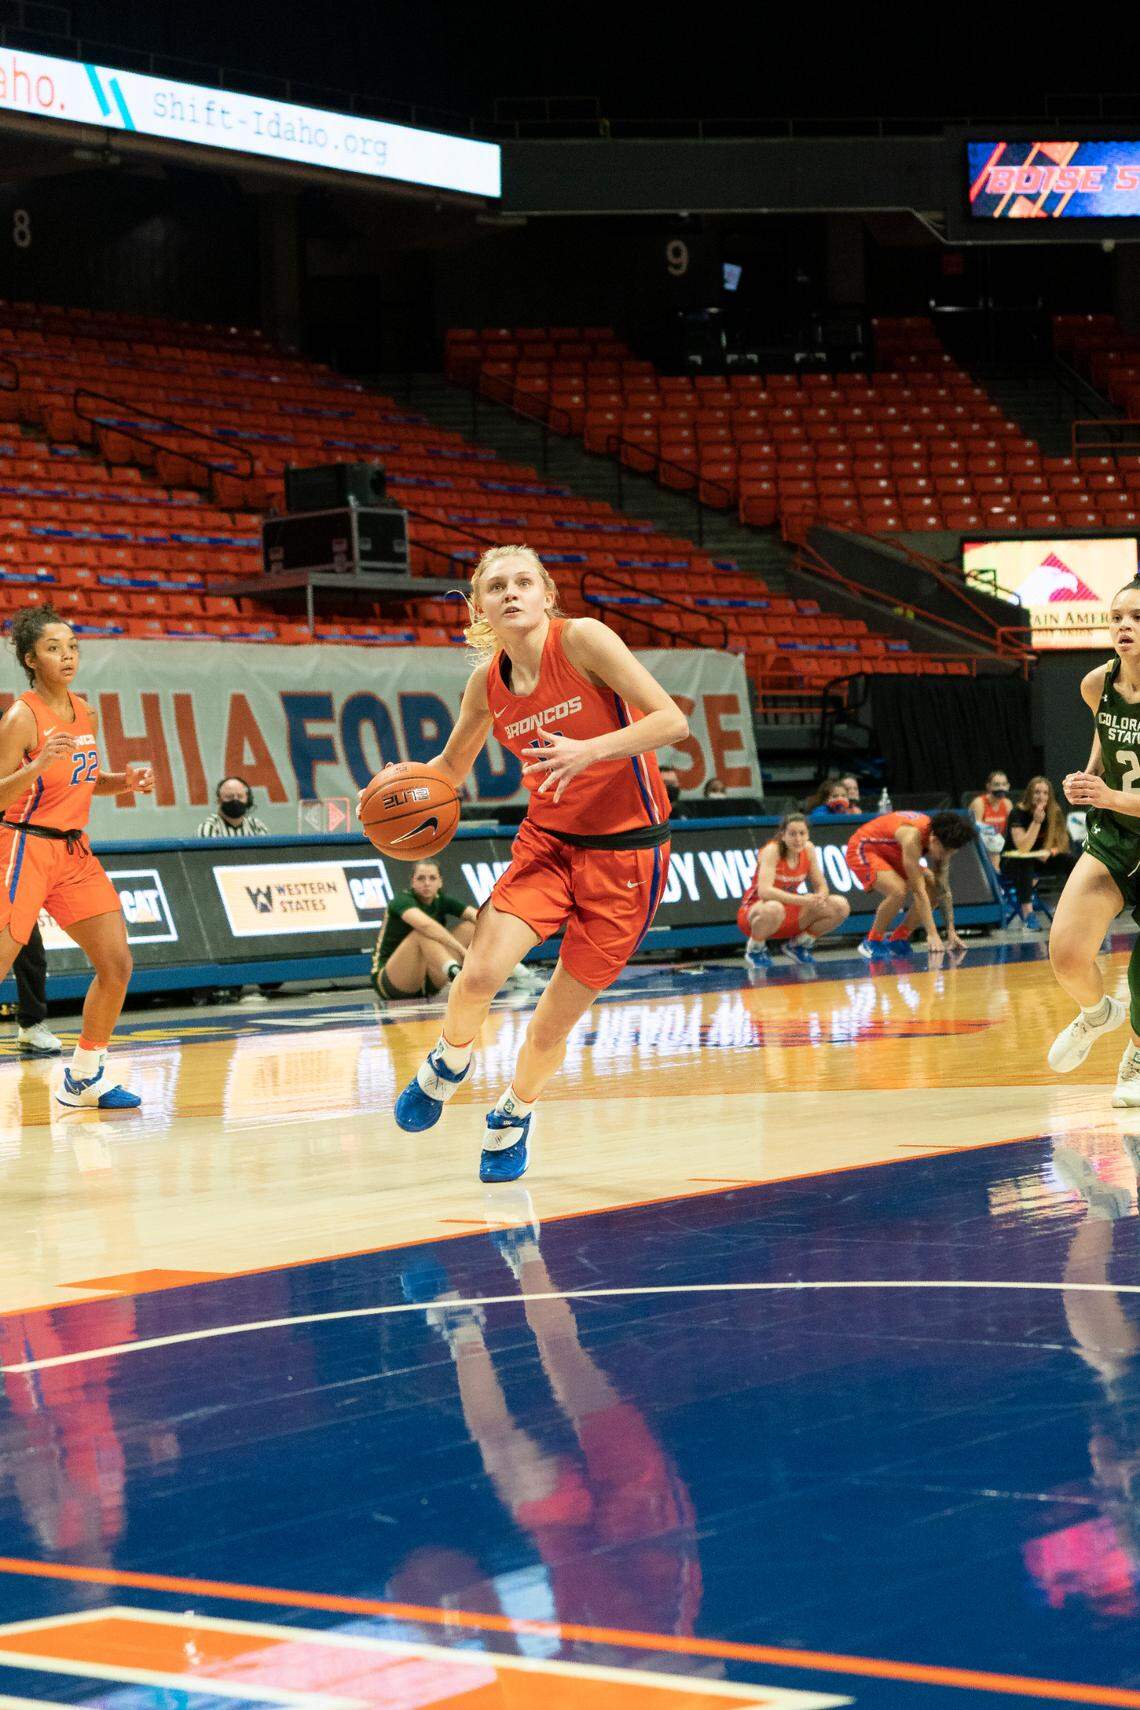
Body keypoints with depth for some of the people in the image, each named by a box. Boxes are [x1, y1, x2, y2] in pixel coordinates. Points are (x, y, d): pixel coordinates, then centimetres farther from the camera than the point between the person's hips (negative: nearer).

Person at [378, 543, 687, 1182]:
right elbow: (453, 766, 17)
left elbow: (673, 721, -20)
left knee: (552, 1027, 1)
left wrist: (589, 751, -32)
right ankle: (450, 1063, 14)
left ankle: (515, 1115, 32)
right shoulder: (487, 683, -1)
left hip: (626, 850, -3)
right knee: (480, 974, -19)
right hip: (547, 840, 3)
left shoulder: (582, 639, -16)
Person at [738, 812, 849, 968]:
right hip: (755, 911, -6)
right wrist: (802, 900, -43)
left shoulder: (808, 849, -5)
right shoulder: (772, 851, -22)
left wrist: (820, 899, -25)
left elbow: (821, 886, 1)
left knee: (840, 907, -11)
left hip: (791, 915, 6)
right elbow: (764, 891, -35)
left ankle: (799, 944, 10)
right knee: (774, 909, -42)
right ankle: (755, 949, -10)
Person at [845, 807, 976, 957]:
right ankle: (871, 943, -12)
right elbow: (918, 890, -38)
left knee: (934, 889, -5)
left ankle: (898, 940, 6)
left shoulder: (939, 837, -14)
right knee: (899, 890, -32)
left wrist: (951, 932, -10)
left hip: (891, 854, 8)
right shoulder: (913, 836, -38)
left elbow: (944, 889, -7)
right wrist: (932, 935, -38)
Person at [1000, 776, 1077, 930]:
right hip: (1011, 863, -5)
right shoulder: (1019, 813, -18)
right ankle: (1027, 913, -47)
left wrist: (1050, 852, -22)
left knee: (1071, 860, -17)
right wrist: (1037, 821, -33)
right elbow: (1023, 848, -28)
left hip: (1040, 860, 5)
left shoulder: (1054, 813, -4)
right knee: (1025, 862, -39)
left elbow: (1062, 843, 0)